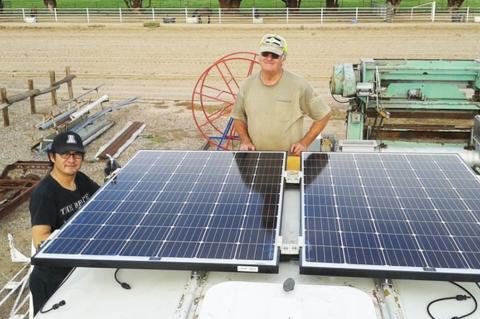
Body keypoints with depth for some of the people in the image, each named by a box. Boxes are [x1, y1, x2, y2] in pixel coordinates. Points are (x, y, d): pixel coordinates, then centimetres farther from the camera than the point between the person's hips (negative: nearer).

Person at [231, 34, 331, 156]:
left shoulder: (299, 85, -5)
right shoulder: (247, 85, 4)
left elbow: (323, 115, 4)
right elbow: (238, 117, 19)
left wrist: (304, 143, -1)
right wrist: (245, 140, 4)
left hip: (290, 157, -2)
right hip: (256, 157, 2)